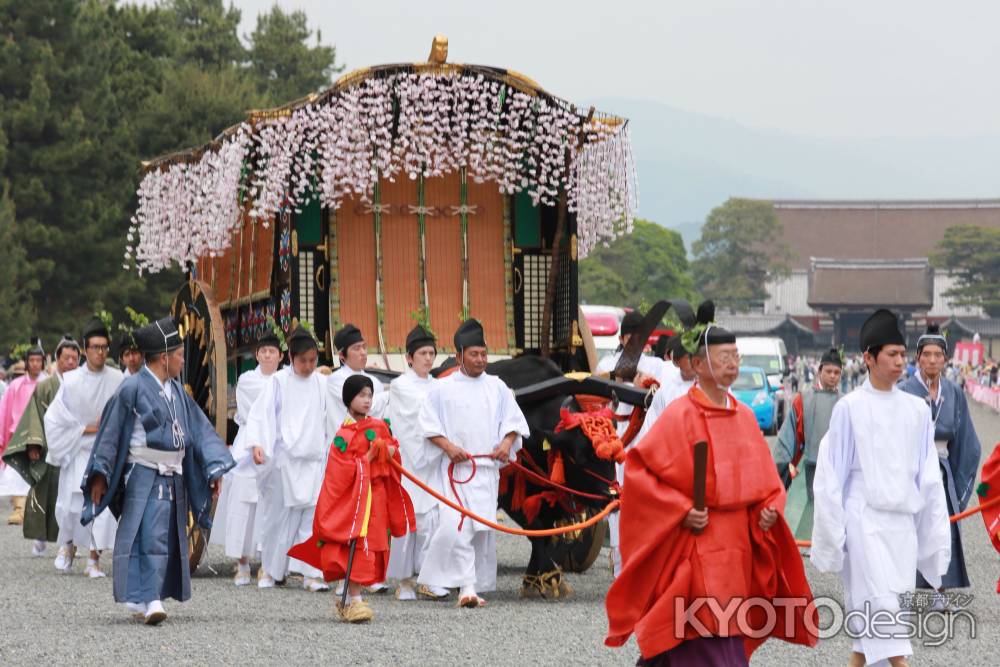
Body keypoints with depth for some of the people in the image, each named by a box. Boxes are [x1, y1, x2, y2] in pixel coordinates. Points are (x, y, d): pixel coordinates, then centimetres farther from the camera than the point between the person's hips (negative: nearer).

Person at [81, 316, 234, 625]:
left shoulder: (177, 391, 13)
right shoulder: (133, 388, -8)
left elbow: (199, 429, 14)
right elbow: (111, 431, -6)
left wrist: (214, 469, 6)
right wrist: (100, 476, -9)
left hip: (173, 477, 7)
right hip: (144, 475, -7)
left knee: (169, 539, 8)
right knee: (150, 537, -14)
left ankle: (148, 599, 15)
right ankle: (145, 599, -16)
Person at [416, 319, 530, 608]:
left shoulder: (497, 387, 13)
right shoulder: (443, 388, 4)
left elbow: (513, 420, 16)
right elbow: (428, 423, 4)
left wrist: (507, 443, -3)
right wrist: (448, 446, -10)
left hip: (488, 467, 3)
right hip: (455, 466, -3)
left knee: (484, 528, 2)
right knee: (455, 526, -17)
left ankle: (477, 586, 9)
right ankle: (467, 586, -18)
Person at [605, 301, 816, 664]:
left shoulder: (744, 417, 10)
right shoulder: (680, 416, -10)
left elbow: (764, 481, 18)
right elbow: (638, 471, -11)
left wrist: (770, 510, -2)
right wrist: (682, 510, -18)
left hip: (736, 550, 6)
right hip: (695, 551, -6)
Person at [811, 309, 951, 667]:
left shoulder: (917, 409, 7)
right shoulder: (850, 408, -4)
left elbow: (929, 476, 12)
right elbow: (831, 475, -2)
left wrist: (936, 530, 9)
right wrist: (832, 534, -4)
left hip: (903, 523, 4)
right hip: (865, 520, -4)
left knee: (868, 613, 8)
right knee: (883, 608, -14)